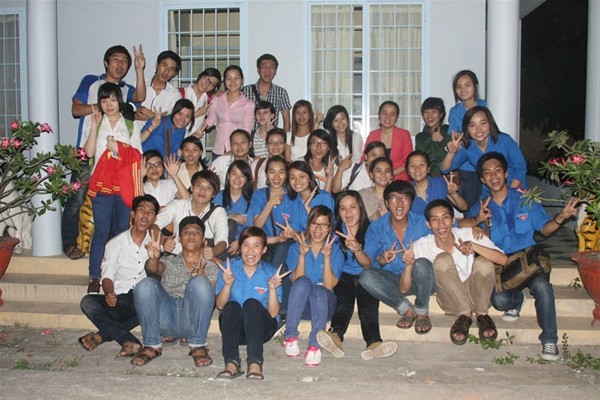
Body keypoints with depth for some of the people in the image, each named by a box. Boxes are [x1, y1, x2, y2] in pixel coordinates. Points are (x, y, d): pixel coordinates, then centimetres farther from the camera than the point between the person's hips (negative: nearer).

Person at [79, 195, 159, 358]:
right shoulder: (116, 243, 8)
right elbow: (107, 276, -2)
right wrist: (109, 294, -22)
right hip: (119, 301, 1)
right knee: (87, 302, -27)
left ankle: (103, 335, -28)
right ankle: (130, 341, -34)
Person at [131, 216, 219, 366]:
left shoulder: (211, 267, 20)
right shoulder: (169, 261, 22)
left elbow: (214, 298, 3)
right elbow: (154, 269, -3)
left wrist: (201, 278, -17)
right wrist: (153, 258, -28)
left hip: (191, 319, -1)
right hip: (166, 318, 1)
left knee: (199, 282, -29)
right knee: (145, 285, -24)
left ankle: (198, 345, -17)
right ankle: (152, 345, -13)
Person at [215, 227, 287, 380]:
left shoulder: (271, 273, -3)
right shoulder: (229, 268, 0)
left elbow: (273, 313, -9)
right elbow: (220, 305, -7)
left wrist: (272, 288, -24)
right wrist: (227, 284, -24)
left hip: (261, 327, -1)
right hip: (234, 327, 1)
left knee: (252, 304, -31)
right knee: (232, 306, -30)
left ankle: (255, 362, -43)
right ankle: (231, 362, -42)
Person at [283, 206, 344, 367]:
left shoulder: (336, 251, 8)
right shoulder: (296, 248, 9)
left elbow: (329, 285, -7)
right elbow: (296, 281, -6)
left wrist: (327, 257, -16)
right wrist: (302, 255, -16)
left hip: (323, 304, 0)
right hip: (300, 305, 0)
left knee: (319, 290, -35)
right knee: (303, 282, -33)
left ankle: (315, 346, -42)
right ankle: (291, 337, -30)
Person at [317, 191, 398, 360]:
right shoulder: (335, 230, 9)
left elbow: (367, 264, -3)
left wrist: (357, 250, -23)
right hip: (344, 276, 0)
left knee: (369, 302, -31)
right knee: (344, 300, -32)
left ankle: (374, 343, -56)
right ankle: (336, 335, -60)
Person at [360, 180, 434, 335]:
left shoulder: (422, 223, -8)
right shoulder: (377, 227, -5)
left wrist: (411, 262, -31)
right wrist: (382, 259, -35)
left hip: (419, 281, -1)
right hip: (392, 282, 1)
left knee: (422, 264, -35)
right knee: (366, 276, -27)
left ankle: (421, 312, -9)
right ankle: (407, 310, -9)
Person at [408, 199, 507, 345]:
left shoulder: (468, 235, -13)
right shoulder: (422, 246, -13)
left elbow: (503, 259, -23)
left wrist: (472, 245, -35)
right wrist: (409, 264, -29)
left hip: (474, 294, 1)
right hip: (450, 299, 0)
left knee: (483, 262, -30)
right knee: (442, 259, -27)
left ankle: (481, 314, -6)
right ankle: (465, 314, -13)